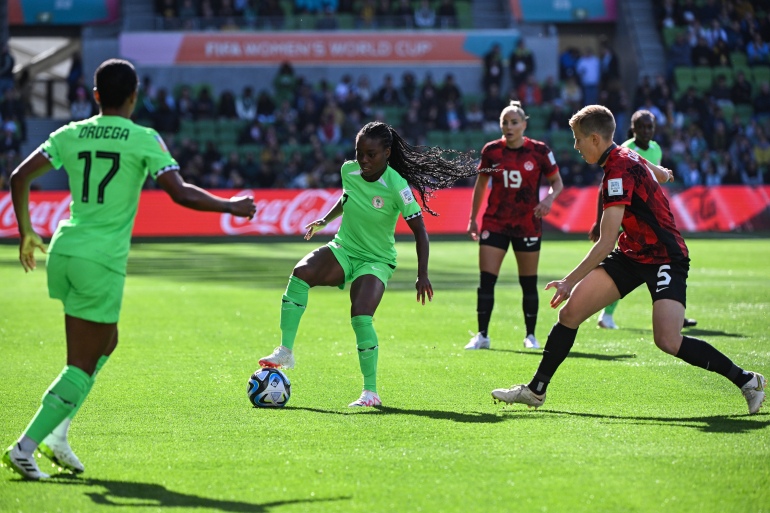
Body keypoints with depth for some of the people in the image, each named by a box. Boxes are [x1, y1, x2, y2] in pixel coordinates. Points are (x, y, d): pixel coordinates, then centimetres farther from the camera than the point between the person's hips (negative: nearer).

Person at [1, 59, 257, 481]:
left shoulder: (72, 134, 7)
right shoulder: (144, 139, -6)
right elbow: (180, 194, -12)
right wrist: (231, 207, 2)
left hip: (64, 251, 6)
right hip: (103, 260, -6)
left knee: (105, 342, 24)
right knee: (82, 366, 2)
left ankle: (57, 432, 14)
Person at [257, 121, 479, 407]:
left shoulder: (396, 186, -20)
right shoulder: (348, 170, -5)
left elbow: (419, 231, -15)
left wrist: (422, 275, -19)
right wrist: (325, 220, 21)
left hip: (376, 260, -4)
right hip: (343, 251, 4)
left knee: (361, 318, -26)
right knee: (301, 273, -27)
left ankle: (371, 392, -11)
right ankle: (285, 352, -25)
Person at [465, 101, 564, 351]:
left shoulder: (539, 151, -7)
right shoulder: (491, 151, -1)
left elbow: (557, 182, 2)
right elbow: (480, 184, 11)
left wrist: (549, 199, -19)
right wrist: (473, 218, 11)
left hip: (528, 224, -1)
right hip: (495, 223, 1)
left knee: (529, 283, 6)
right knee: (486, 280, -5)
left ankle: (530, 335, 19)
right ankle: (482, 335, 3)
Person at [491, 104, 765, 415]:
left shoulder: (618, 173, -23)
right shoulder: (625, 156, 5)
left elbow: (605, 244, -26)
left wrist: (569, 281, -21)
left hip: (665, 258, -9)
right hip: (631, 254, 9)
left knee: (668, 342, -24)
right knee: (570, 311, -3)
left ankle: (746, 381, -6)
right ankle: (535, 390, 7)